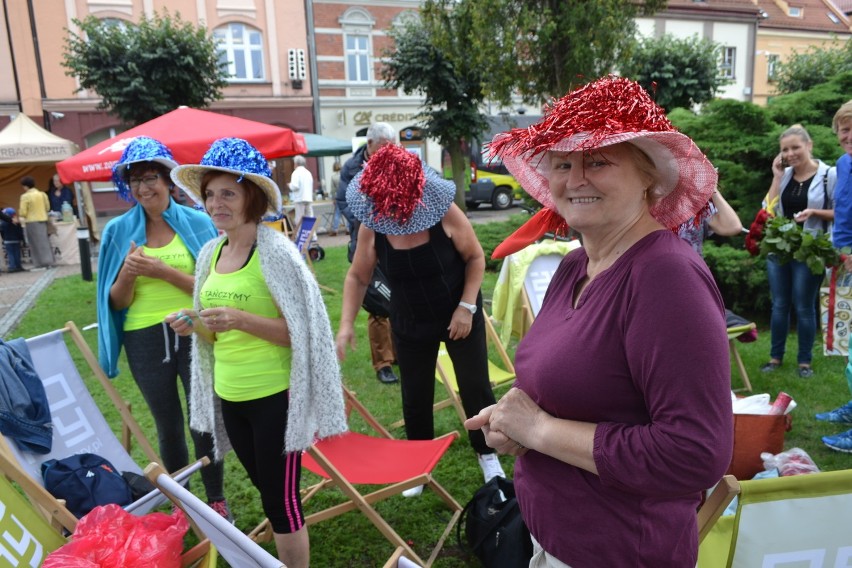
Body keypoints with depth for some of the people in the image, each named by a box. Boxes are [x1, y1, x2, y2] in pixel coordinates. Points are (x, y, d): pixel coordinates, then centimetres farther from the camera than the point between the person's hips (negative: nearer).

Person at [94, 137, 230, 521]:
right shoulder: (119, 230, 0)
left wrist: (164, 272, -20)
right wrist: (127, 274, -18)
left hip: (194, 334, -2)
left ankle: (217, 500, 29)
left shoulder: (197, 223, -6)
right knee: (168, 427, 16)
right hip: (145, 341, 2)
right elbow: (116, 302, 2)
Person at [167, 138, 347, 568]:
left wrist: (243, 319, -27)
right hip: (228, 397, 7)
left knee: (281, 500, 6)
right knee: (267, 491, 24)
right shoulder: (211, 252, 5)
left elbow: (300, 331, -16)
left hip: (274, 396, -7)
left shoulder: (275, 251, -15)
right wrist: (195, 326, -6)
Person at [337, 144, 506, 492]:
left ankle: (487, 454, 34)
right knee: (415, 398, 12)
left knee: (475, 387, 9)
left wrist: (466, 307, -17)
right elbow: (357, 277, -4)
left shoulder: (444, 213, -22)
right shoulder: (371, 226, -16)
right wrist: (346, 325, -13)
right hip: (410, 326, 2)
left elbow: (475, 257, -10)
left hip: (459, 316, -2)